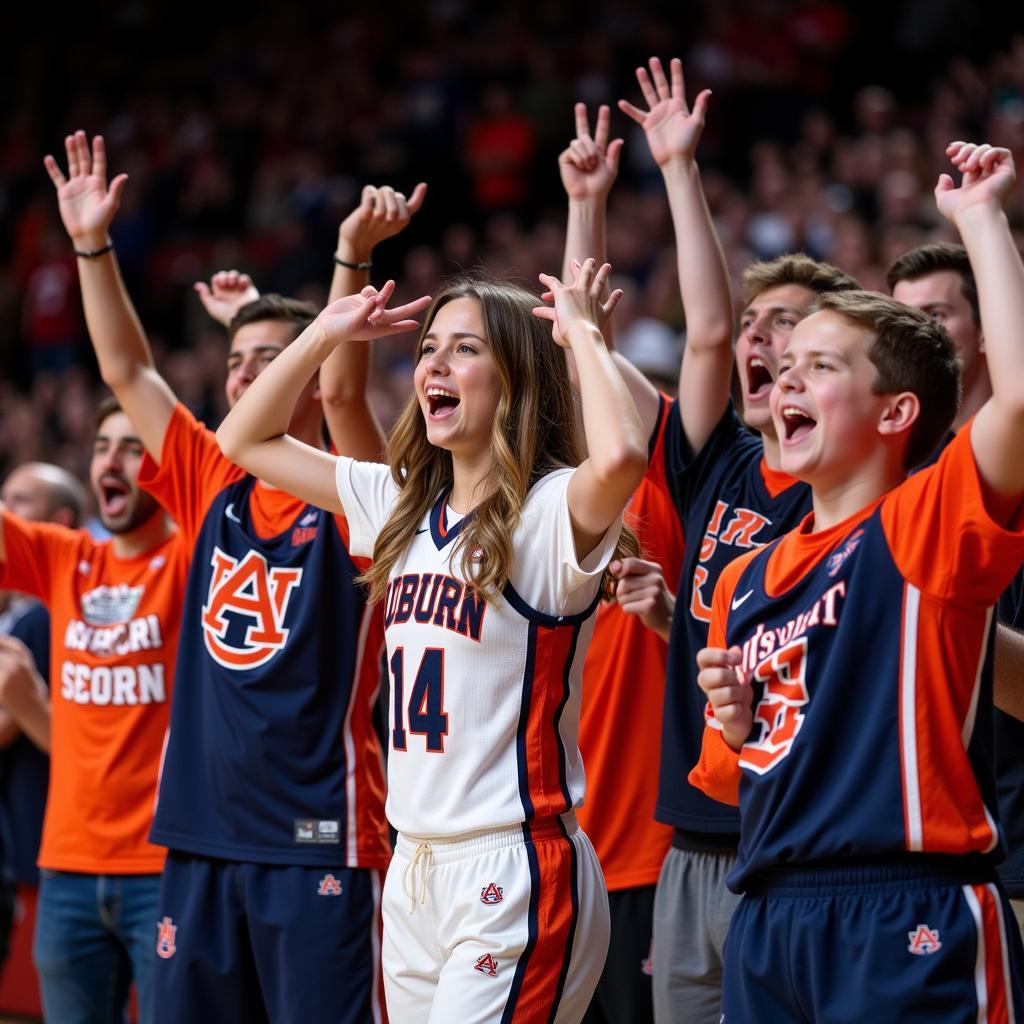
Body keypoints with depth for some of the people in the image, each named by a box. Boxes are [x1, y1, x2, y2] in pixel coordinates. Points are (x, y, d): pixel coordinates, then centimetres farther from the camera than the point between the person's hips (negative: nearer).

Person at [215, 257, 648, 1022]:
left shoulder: (550, 512, -10)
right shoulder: (404, 505, 12)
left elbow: (620, 457, -34)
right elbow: (246, 441, 22)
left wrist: (584, 334, -19)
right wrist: (327, 333, 14)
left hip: (513, 870, -8)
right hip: (414, 869, 8)